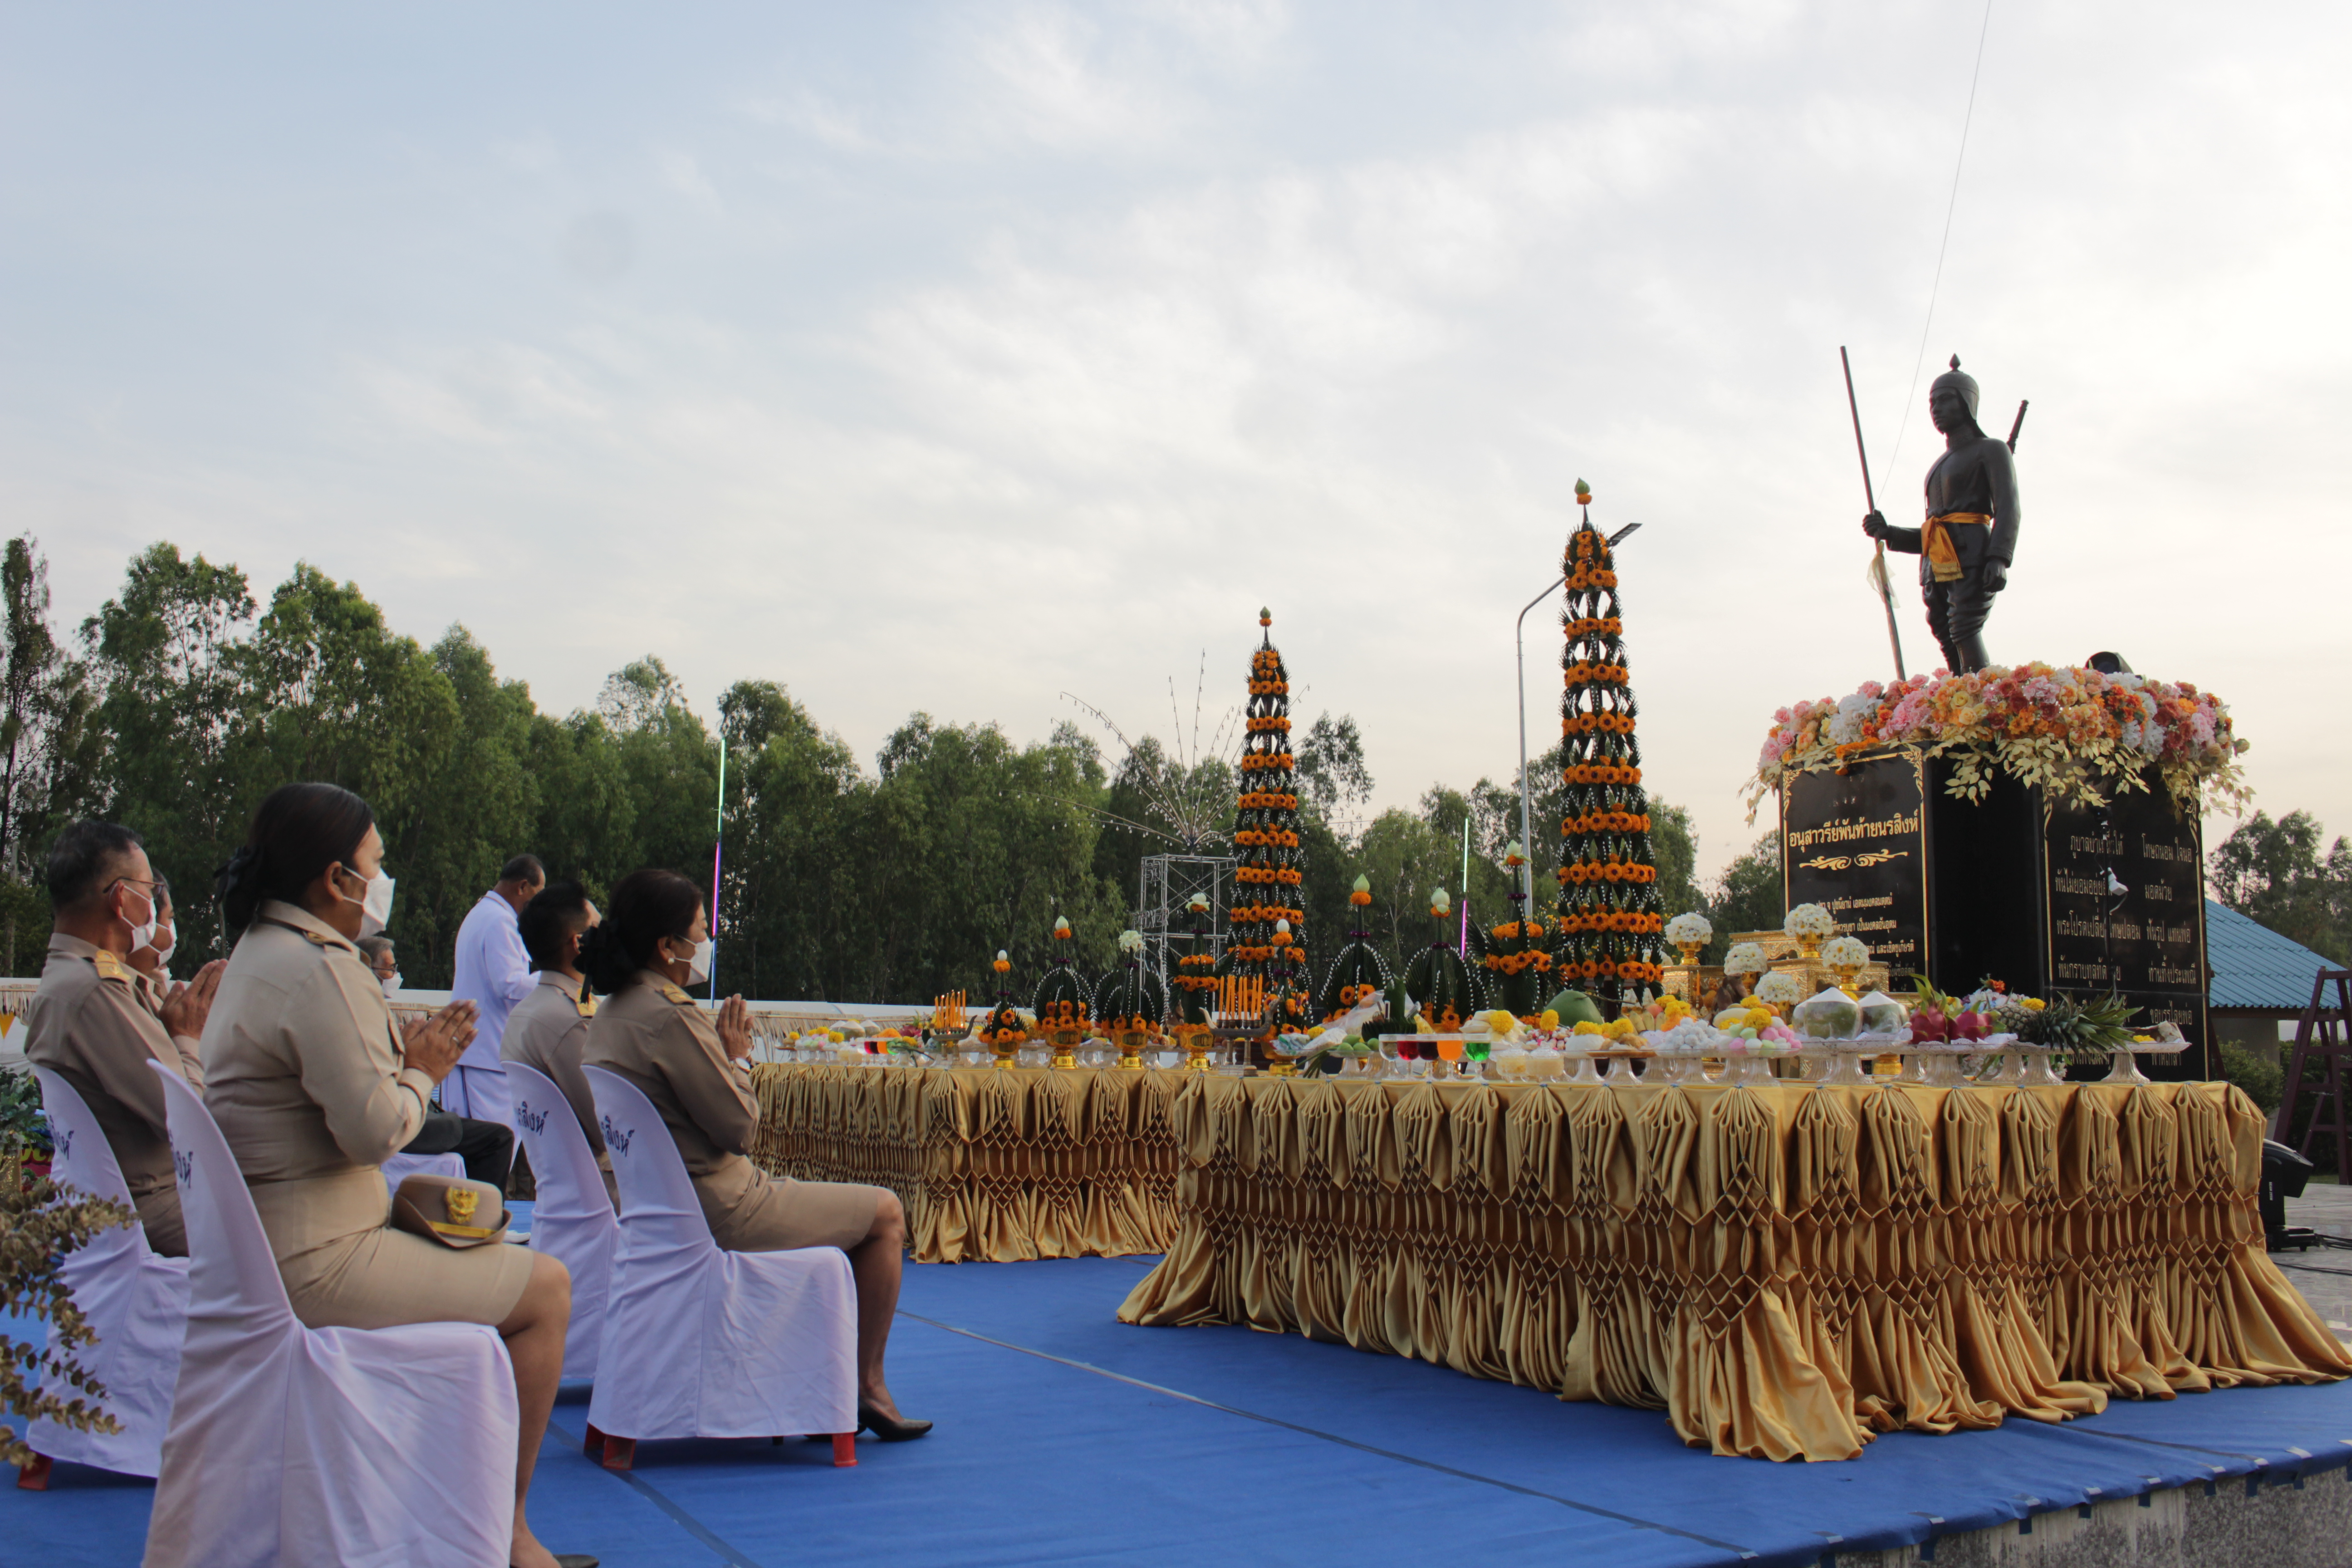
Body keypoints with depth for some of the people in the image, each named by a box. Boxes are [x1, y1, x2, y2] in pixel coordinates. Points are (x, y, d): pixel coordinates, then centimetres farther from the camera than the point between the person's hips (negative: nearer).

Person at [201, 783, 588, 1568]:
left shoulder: (258, 952, 13)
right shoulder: (318, 968, -20)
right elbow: (374, 1129, -23)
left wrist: (402, 1055, 7)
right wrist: (421, 1073, -5)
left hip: (261, 1243, 11)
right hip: (314, 1262, -11)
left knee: (496, 1262, 25)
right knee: (546, 1288, -4)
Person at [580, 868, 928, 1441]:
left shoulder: (611, 1014, 8)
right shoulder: (670, 1018, -23)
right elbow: (739, 1125, -17)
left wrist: (725, 1053, 6)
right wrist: (737, 1058, -4)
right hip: (718, 1213, -10)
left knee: (841, 1206, 28)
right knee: (884, 1212, 5)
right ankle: (865, 1384, 14)